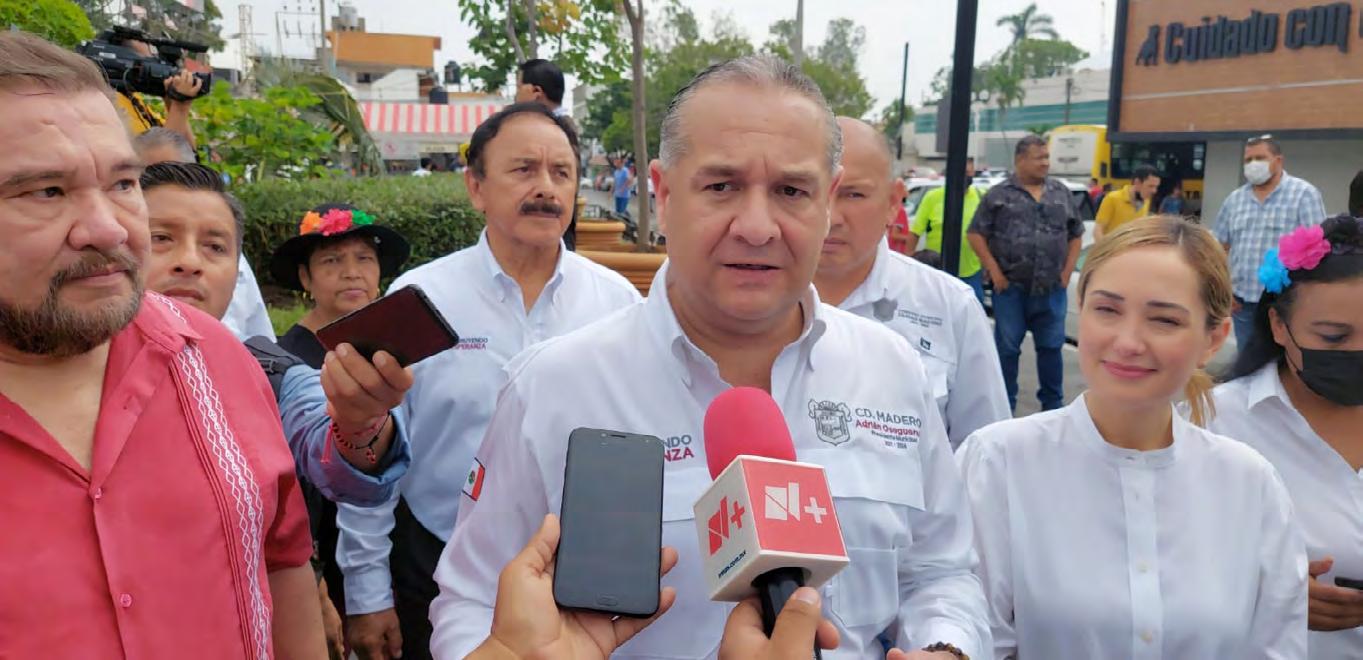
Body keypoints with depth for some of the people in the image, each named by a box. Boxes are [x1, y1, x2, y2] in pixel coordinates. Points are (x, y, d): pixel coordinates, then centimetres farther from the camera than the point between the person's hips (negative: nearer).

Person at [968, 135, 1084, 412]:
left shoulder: (1061, 193, 11)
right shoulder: (999, 195, 0)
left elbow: (1075, 235, 15)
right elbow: (976, 234, -1)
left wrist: (1067, 272, 5)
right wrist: (994, 271, -7)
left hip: (1052, 289, 3)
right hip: (1011, 288, -3)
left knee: (1051, 347, 9)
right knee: (1007, 348, 5)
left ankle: (1053, 406, 21)